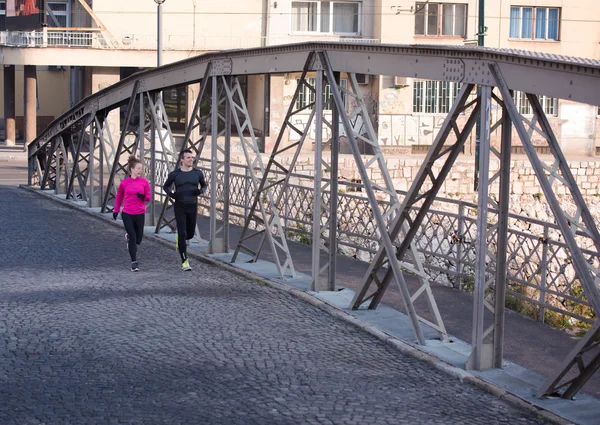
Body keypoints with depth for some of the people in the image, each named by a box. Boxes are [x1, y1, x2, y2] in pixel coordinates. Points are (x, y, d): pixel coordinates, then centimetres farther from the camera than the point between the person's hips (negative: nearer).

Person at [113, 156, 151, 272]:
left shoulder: (144, 182, -1)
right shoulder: (124, 183, -1)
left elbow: (148, 197, 5)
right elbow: (119, 197, 14)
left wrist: (143, 196, -17)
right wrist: (116, 210, 15)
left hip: (140, 214, 2)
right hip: (127, 214, -1)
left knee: (138, 239, 8)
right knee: (132, 237, -6)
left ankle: (128, 237, 44)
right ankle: (134, 262, 4)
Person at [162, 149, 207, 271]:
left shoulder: (198, 173, 1)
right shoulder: (175, 174, -3)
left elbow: (204, 185, 17)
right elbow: (165, 186, 12)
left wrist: (201, 191, -7)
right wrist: (171, 194, -9)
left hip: (192, 207, 3)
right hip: (180, 207, -3)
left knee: (190, 234, 12)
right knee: (182, 233, -9)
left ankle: (179, 238, 49)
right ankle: (184, 261, -4)